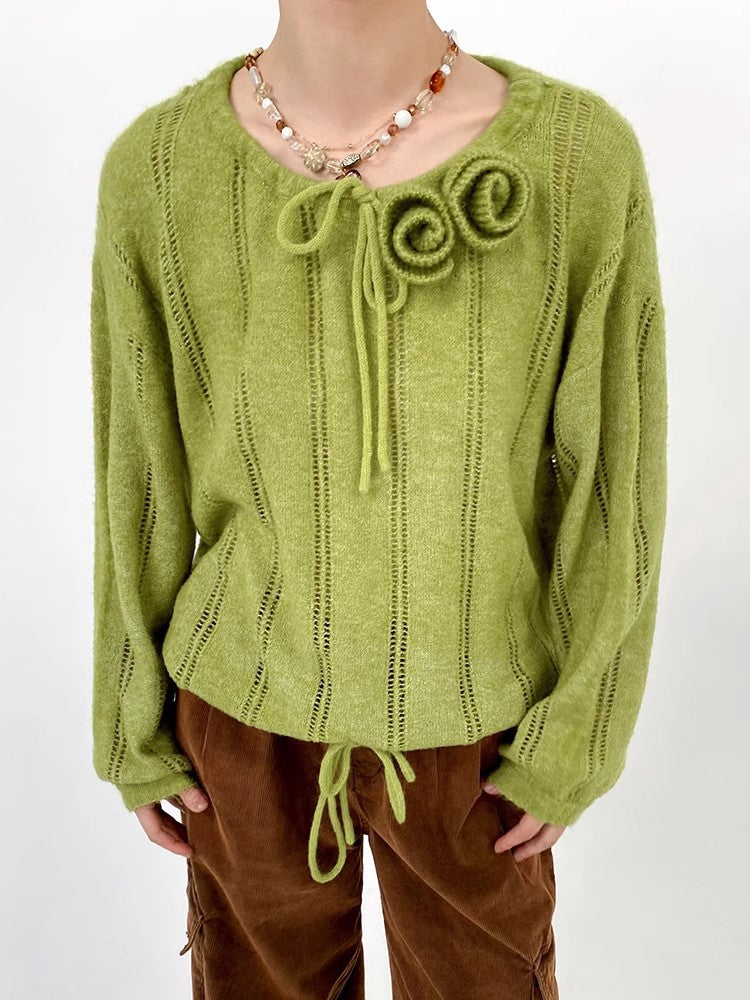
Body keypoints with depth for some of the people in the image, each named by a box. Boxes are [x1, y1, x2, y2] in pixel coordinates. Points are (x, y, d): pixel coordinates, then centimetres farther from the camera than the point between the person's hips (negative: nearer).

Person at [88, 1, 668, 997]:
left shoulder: (586, 156, -19)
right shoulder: (155, 168, -15)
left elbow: (613, 478, -10)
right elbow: (143, 471, -5)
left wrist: (577, 737, -3)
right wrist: (136, 727, 4)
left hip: (474, 725, 0)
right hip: (250, 711, 1)